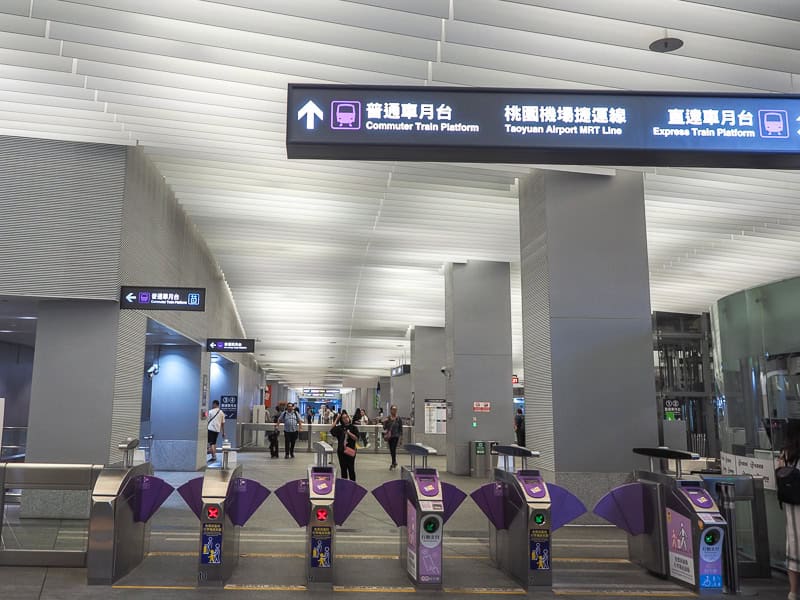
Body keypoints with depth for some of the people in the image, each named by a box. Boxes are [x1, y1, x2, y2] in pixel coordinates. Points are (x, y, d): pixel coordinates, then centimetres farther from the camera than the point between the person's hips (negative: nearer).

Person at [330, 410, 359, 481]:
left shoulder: (353, 427, 0)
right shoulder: (339, 428, 5)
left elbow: (356, 438, -7)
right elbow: (332, 430, -12)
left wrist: (348, 433, -19)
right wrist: (336, 419, -9)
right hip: (341, 451, 2)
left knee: (351, 469, 0)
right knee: (343, 469, 9)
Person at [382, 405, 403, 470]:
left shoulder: (399, 419, -3)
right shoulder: (387, 419, 2)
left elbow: (400, 429, 0)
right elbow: (385, 427, 4)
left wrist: (400, 437, -5)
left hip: (396, 436, -3)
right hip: (389, 436, 3)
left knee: (393, 449, -11)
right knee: (391, 450, 11)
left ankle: (393, 464, -3)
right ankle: (394, 462, 31)